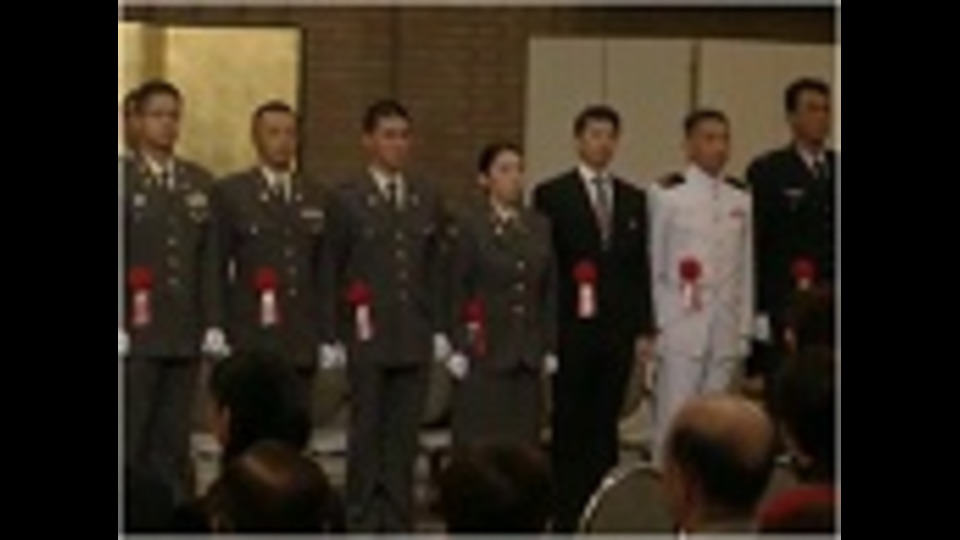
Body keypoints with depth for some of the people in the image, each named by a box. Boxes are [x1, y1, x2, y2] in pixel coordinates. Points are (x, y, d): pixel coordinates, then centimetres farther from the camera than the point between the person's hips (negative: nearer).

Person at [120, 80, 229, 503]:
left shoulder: (200, 182, 12)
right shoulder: (123, 178, -1)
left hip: (185, 335, 4)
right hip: (136, 334, -4)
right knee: (130, 438, -2)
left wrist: (212, 324, 4)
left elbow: (208, 259, 11)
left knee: (173, 441, 5)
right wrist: (120, 326, -11)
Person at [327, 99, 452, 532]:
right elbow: (330, 272, 0)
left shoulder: (428, 201, 11)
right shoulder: (346, 200, 1)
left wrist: (440, 329, 6)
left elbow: (435, 270, 12)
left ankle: (399, 524, 9)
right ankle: (362, 524, 6)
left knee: (405, 435, 4)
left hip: (415, 338, 3)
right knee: (366, 435, 0)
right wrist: (331, 335, -4)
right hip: (366, 337, -3)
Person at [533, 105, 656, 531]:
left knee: (605, 426, 5)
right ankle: (566, 515, 6)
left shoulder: (634, 200, 13)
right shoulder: (552, 195, 0)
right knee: (569, 427, 1)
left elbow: (641, 268, 12)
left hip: (618, 331, 3)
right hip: (570, 331, -3)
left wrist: (645, 328, 5)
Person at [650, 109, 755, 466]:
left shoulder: (741, 200, 10)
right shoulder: (667, 196, -2)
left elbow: (746, 268, 12)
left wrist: (745, 329, 9)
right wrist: (655, 326, -3)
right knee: (674, 417, -5)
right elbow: (653, 266, 0)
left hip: (726, 328, 4)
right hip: (680, 326, -4)